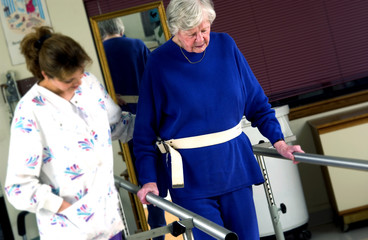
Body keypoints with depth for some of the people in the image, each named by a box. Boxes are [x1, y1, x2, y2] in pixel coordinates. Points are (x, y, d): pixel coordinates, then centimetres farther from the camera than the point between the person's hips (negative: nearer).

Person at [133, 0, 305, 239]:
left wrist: (278, 141, 2)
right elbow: (146, 130, -3)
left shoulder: (225, 46, 1)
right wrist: (149, 179, -9)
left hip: (235, 164, 4)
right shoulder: (159, 63, -7)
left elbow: (256, 101, 10)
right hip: (191, 175, -3)